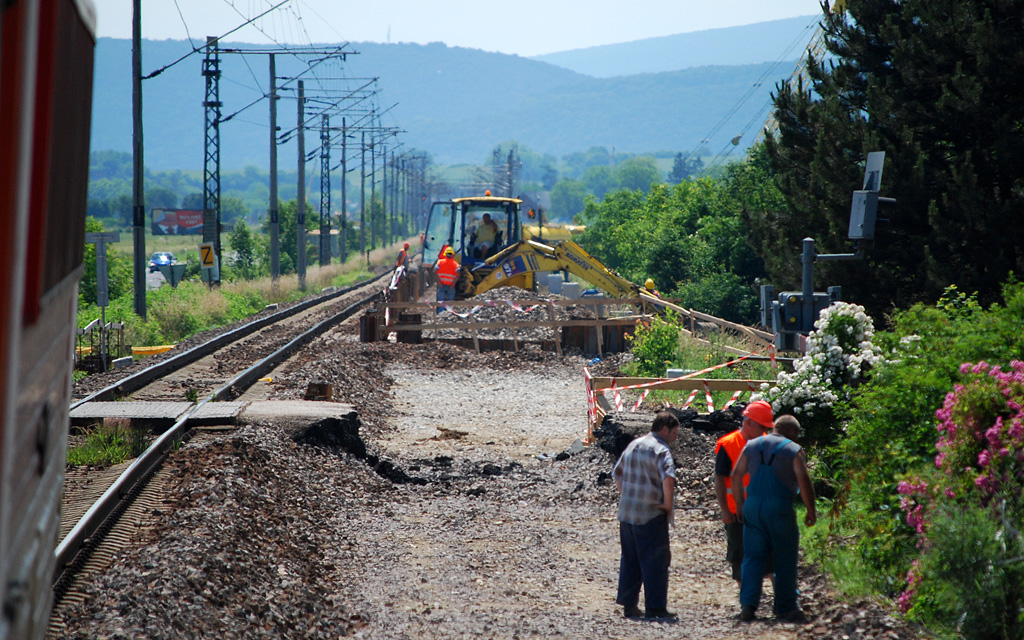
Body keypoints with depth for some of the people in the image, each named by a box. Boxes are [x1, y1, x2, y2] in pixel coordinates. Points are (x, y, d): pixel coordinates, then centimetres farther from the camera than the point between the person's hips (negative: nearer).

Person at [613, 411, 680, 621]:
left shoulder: (633, 445, 13)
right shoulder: (660, 450, -13)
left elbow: (617, 474, 23)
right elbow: (668, 477, -30)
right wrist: (668, 503, -18)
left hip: (626, 513, 8)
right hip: (651, 515, -8)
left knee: (630, 560, 13)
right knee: (655, 561, -2)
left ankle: (629, 604, 16)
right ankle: (655, 607, -3)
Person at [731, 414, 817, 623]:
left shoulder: (752, 446, 12)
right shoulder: (794, 450, -2)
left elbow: (736, 476, 14)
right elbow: (804, 481, -11)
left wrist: (740, 504, 23)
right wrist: (811, 511, -2)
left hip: (753, 506, 4)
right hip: (780, 508, -4)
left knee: (752, 558, 8)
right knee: (785, 560, 6)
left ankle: (748, 604, -3)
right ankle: (785, 608, 10)